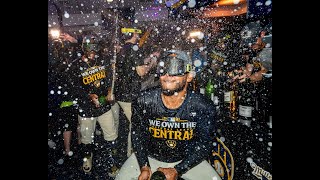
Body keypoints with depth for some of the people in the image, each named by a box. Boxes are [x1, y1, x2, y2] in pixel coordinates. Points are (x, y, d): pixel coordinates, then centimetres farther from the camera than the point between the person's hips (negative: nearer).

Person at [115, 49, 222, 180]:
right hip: (150, 156, 0)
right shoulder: (143, 102, -18)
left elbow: (204, 144, -11)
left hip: (187, 159, 0)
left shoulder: (203, 107, -20)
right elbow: (138, 134, -4)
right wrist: (144, 167, -10)